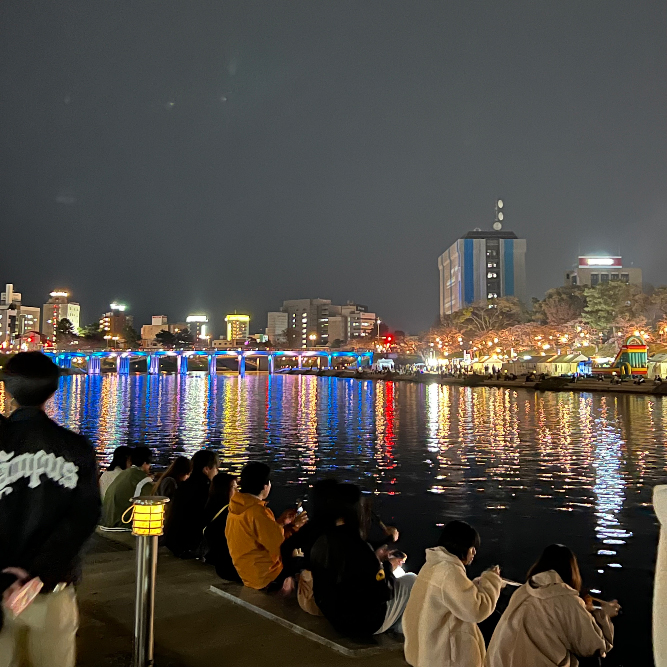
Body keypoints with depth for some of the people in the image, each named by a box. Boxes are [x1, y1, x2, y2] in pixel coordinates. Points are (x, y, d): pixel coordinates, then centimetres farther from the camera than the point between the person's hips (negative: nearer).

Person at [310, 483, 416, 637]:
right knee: (411, 580, 13)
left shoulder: (319, 544, -6)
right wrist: (388, 567, -1)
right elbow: (382, 593, -20)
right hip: (366, 624, -7)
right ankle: (400, 630, 27)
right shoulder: (358, 546, -29)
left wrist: (376, 560, 10)